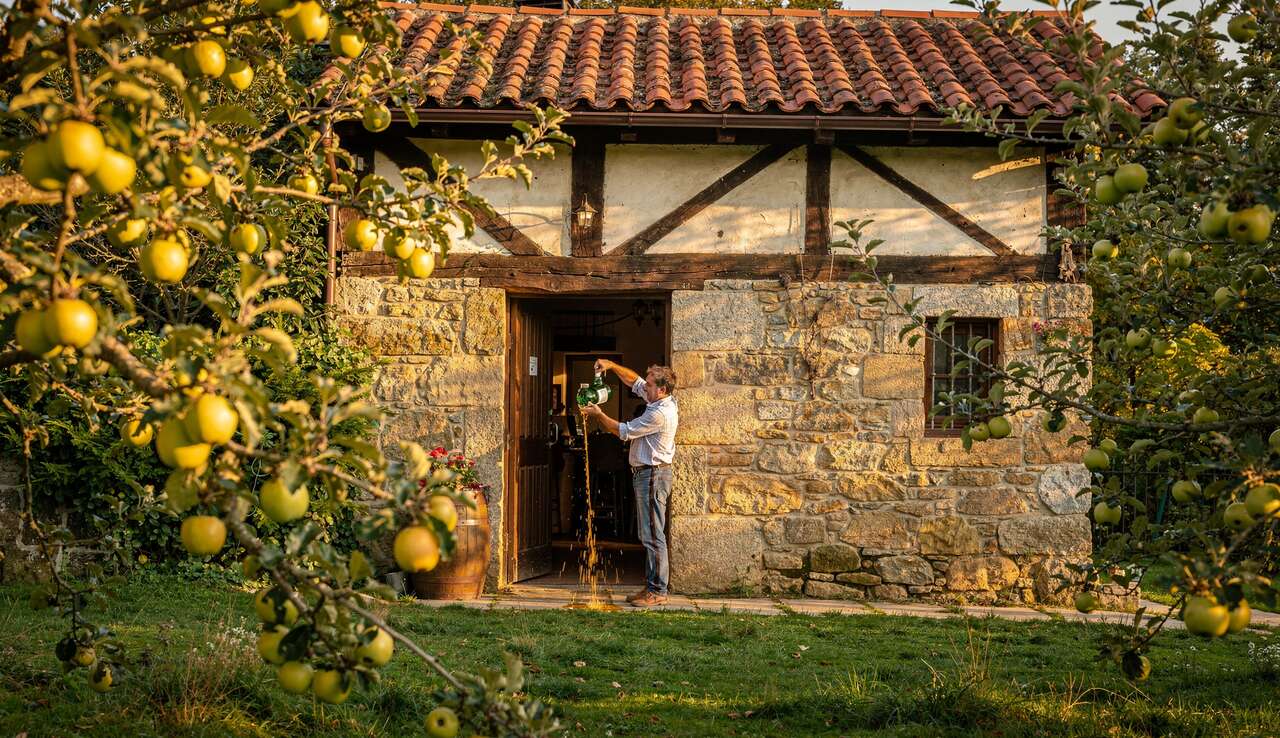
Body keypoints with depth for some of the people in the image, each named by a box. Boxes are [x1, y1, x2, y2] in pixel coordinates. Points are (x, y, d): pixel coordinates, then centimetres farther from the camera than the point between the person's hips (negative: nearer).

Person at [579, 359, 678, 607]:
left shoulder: (660, 414, -20)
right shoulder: (661, 401, 9)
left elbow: (624, 431, -14)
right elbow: (634, 381, 22)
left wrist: (598, 414, -2)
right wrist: (612, 366, 9)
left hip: (653, 474, -11)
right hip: (647, 473, 11)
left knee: (652, 535, -8)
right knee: (649, 535, 13)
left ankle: (657, 591, -5)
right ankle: (652, 586, 17)